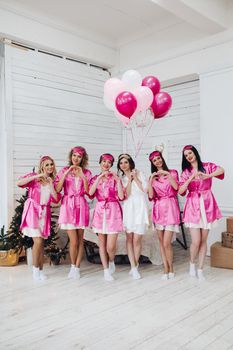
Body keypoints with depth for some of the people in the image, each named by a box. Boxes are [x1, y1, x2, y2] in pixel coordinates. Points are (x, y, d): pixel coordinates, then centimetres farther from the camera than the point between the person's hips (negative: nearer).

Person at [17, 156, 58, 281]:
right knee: (38, 241, -11)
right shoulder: (34, 176, -1)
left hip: (45, 213, 4)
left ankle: (40, 270, 19)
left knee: (41, 243, 7)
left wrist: (51, 184, -10)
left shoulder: (53, 181, 10)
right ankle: (35, 269, 6)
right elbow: (19, 183, -19)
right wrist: (37, 176, -21)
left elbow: (56, 199, 0)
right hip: (32, 210, -4)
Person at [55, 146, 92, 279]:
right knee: (73, 241, -6)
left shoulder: (86, 173, 8)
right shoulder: (64, 170, 6)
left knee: (80, 240, 6)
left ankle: (77, 268, 18)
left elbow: (88, 191, -5)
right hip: (68, 206, -1)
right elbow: (57, 189, -7)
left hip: (81, 206, 1)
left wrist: (82, 176, -13)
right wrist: (66, 174, -13)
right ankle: (73, 266, 17)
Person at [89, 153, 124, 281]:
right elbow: (90, 192, -10)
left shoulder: (115, 178, 4)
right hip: (100, 211, 2)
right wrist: (100, 177, -12)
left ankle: (111, 262, 25)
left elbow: (121, 197, -7)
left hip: (113, 211, -2)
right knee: (102, 243, 6)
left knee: (110, 246, -7)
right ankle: (106, 270, 20)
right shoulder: (95, 178, 10)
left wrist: (118, 181, -10)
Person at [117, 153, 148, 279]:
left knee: (136, 240, -4)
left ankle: (135, 266, 14)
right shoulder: (122, 179, 12)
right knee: (129, 238, 2)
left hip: (139, 208, -2)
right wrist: (129, 179, -3)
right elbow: (126, 194, -2)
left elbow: (145, 189, -5)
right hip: (128, 209, 2)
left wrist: (135, 178, -2)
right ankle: (133, 267, 10)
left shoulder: (139, 174, 7)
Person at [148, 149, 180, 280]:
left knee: (166, 242, -10)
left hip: (170, 207, -4)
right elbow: (151, 195, 1)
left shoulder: (172, 172, 6)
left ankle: (171, 268, 10)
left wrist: (168, 174, -14)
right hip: (158, 209, 4)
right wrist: (151, 180, -5)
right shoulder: (153, 177, 13)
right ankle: (166, 269, 16)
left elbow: (176, 187, -13)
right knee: (161, 242, 6)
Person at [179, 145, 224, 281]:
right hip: (193, 206, 0)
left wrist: (208, 176, -31)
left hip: (207, 205, 0)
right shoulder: (186, 172, 6)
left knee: (203, 240, 5)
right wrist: (191, 178, -18)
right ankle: (192, 263, 21)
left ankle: (200, 269, 18)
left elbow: (221, 170, -17)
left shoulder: (207, 166, 4)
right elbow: (180, 191, -6)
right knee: (196, 241, -7)